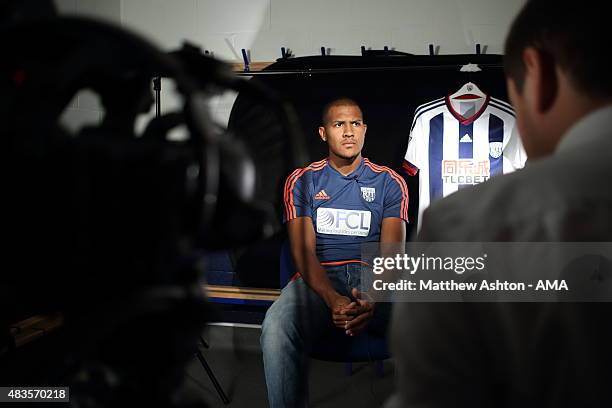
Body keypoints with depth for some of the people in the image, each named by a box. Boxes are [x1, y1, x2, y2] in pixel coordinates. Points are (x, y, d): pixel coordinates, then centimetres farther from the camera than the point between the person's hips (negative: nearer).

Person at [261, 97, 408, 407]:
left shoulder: (389, 182, 12)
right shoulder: (302, 181, 11)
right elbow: (303, 250, -1)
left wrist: (372, 299, -23)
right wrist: (333, 300, -21)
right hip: (319, 278, 0)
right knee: (276, 328, -34)